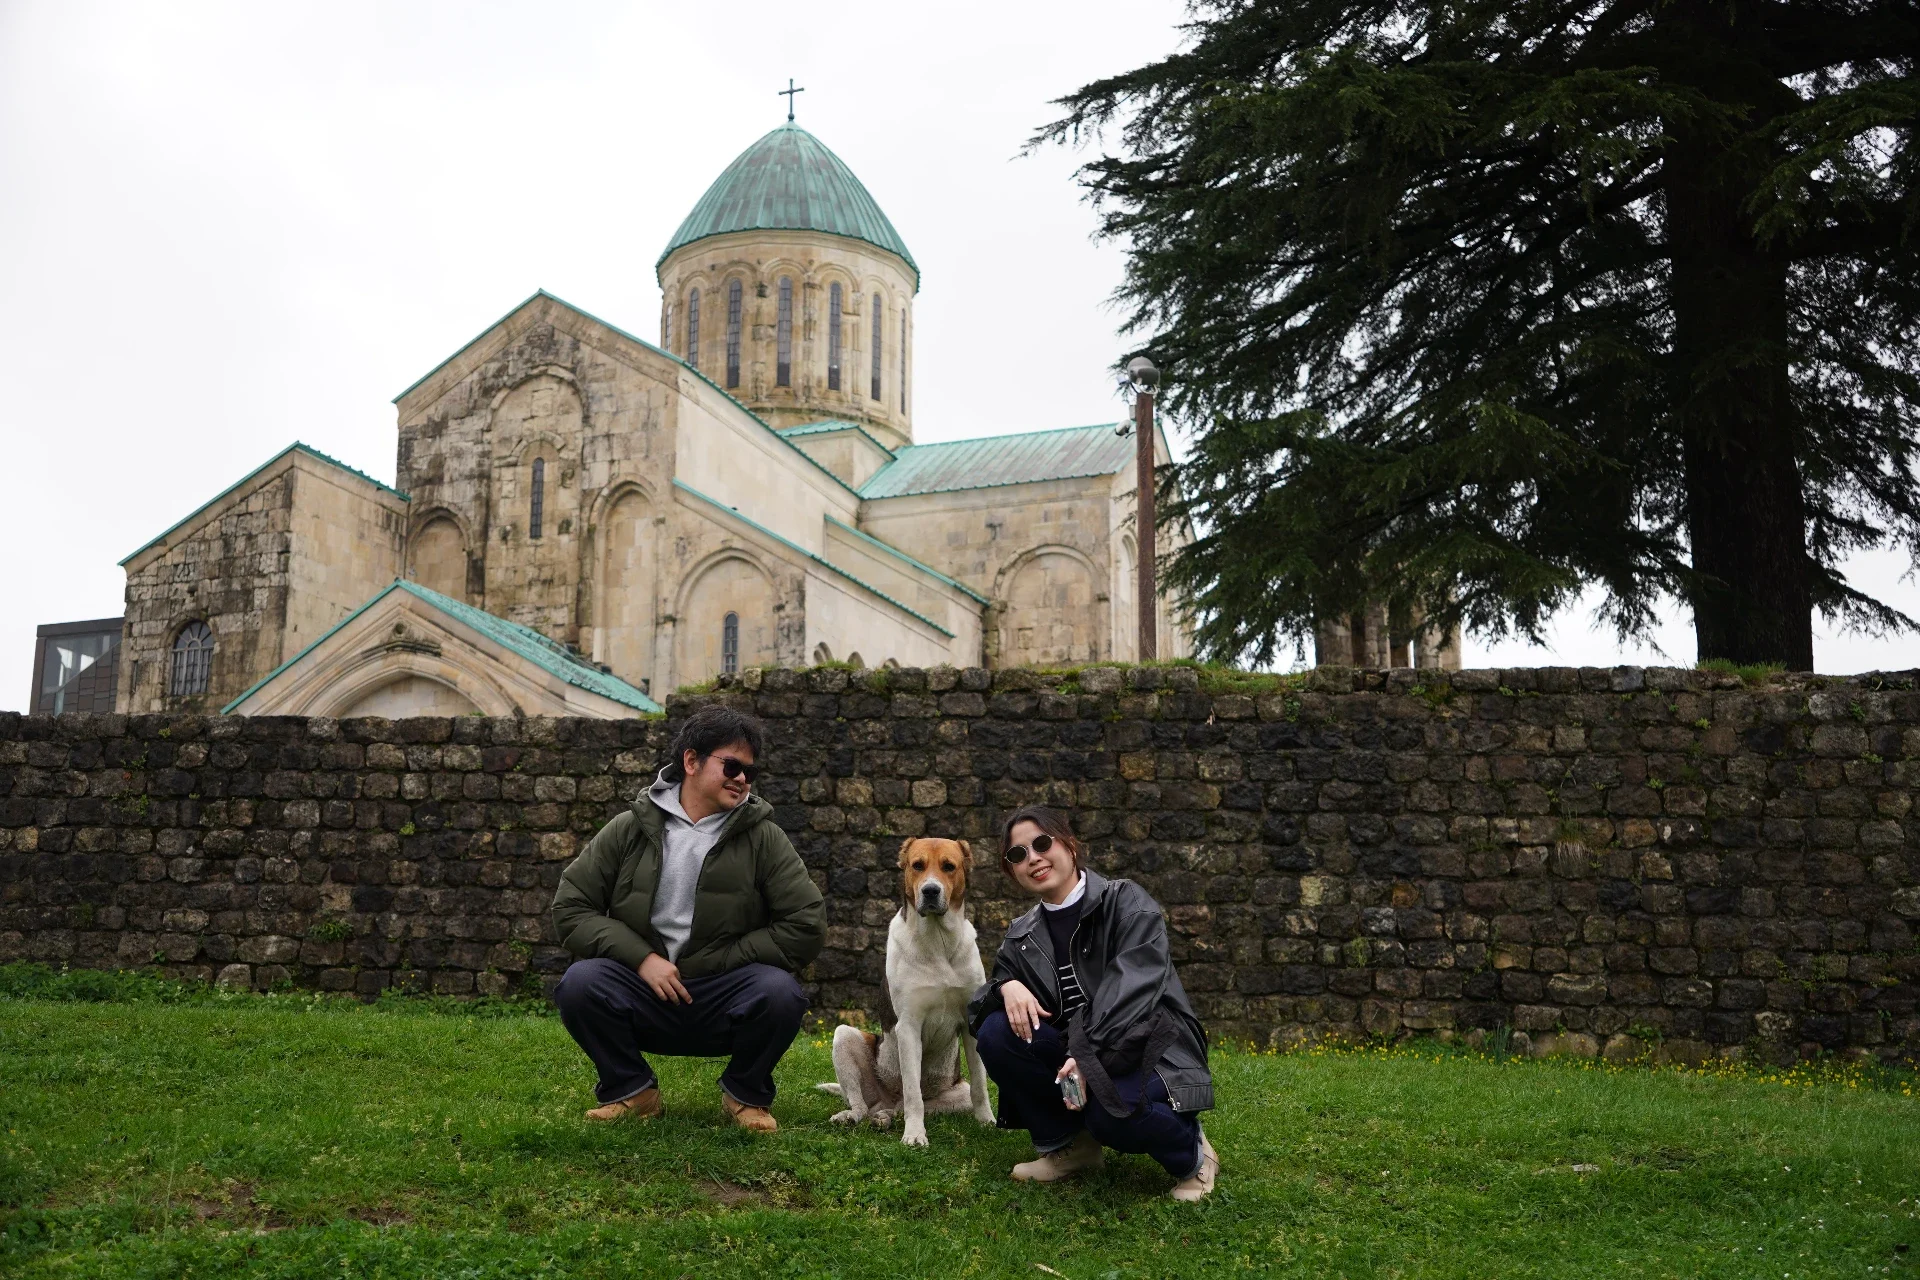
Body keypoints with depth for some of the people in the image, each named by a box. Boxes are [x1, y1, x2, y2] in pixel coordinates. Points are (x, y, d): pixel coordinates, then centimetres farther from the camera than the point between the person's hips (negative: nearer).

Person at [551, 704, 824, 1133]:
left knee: (779, 992, -31)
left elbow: (806, 928, -6)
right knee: (580, 983, -27)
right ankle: (631, 1090, 0)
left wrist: (711, 964, -9)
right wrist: (641, 958, -14)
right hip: (644, 992, 1)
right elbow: (570, 909, 1)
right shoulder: (629, 830, 2)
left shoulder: (763, 838, -1)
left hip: (725, 999, -1)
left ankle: (745, 1094, 0)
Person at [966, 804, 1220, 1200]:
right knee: (996, 1032, -16)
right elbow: (978, 1004, 6)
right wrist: (1007, 986, -18)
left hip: (1147, 1049, -5)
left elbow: (1131, 989, -21)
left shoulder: (1125, 901, -9)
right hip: (1076, 1054, 5)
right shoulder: (1021, 937, 7)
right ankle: (1066, 1144, 2)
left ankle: (1191, 1151, -2)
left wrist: (1088, 1057, -34)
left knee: (1111, 1111, -36)